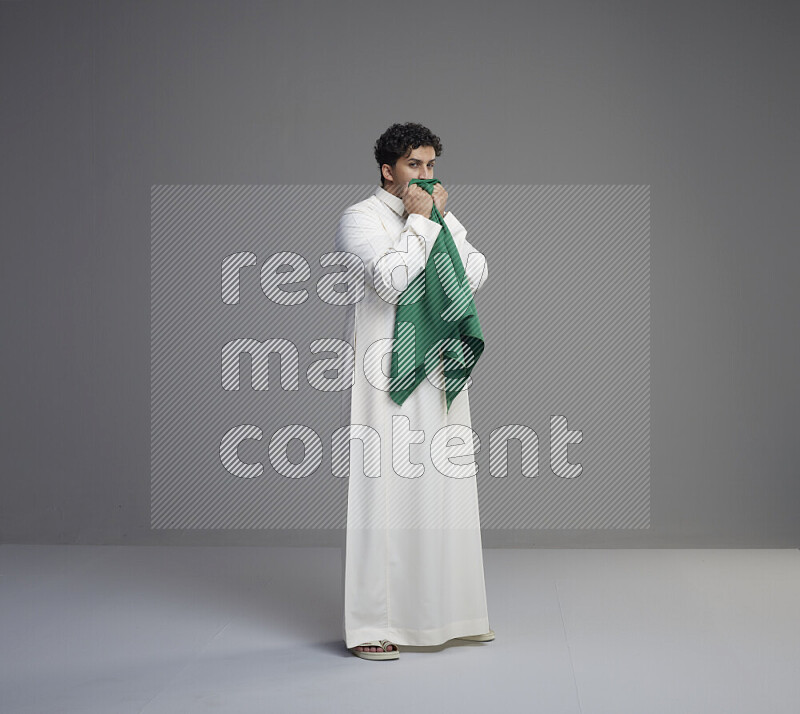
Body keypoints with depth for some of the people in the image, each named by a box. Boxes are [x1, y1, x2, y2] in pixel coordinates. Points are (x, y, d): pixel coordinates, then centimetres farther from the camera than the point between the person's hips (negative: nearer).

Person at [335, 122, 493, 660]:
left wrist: (441, 219, -1)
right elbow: (390, 280, -19)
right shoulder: (361, 218, -4)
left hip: (440, 373, 7)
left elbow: (476, 274, 5)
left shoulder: (444, 221, 18)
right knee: (384, 490, -7)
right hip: (387, 371, -7)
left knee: (445, 489, 9)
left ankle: (445, 613, 20)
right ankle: (371, 625, -2)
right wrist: (419, 222, -11)